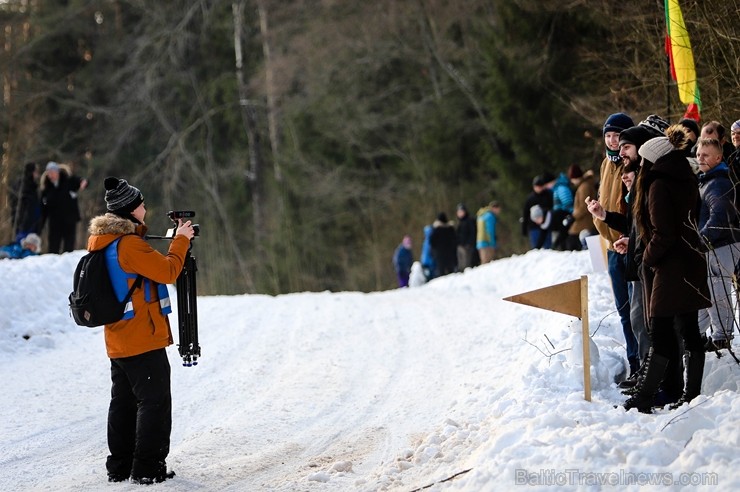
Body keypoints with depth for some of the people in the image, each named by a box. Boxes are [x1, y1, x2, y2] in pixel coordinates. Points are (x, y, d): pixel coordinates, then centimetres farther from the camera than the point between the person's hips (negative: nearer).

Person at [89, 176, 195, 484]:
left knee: (123, 402, 14)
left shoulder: (101, 241, 11)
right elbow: (167, 271, -16)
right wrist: (180, 240, -4)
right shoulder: (129, 245, -19)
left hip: (118, 342, 9)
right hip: (144, 341, -9)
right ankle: (147, 468, -4)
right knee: (154, 401, -3)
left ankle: (120, 467, 18)